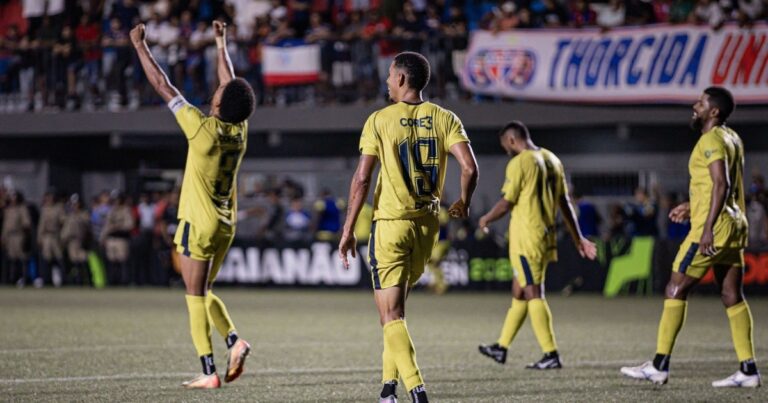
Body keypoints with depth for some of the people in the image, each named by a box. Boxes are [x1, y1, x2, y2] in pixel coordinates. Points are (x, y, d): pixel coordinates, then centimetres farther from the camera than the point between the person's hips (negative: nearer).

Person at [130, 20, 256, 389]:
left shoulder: (203, 128, -18)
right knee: (204, 292, 20)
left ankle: (209, 372, -6)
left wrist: (140, 46, -4)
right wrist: (221, 46, 26)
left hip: (198, 222, -6)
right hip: (226, 224, 7)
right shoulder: (240, 130, -2)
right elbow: (234, 88, 15)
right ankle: (234, 340, -1)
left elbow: (163, 86, -12)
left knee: (196, 296, -2)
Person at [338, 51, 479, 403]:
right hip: (427, 224, 4)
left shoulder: (380, 120, -7)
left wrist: (348, 230, -4)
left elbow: (362, 179, -10)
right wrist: (464, 203, 11)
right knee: (396, 306, 23)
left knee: (391, 316, -3)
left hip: (390, 224, -4)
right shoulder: (444, 118, 2)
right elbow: (469, 167, -9)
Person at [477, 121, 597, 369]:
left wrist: (486, 220, 8)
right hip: (546, 236, 8)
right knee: (519, 292, 16)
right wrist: (578, 238, 16)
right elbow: (565, 203, 13)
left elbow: (506, 204, -11)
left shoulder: (519, 163, -12)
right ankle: (501, 347, 26)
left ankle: (551, 355, -10)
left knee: (533, 294, -6)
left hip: (526, 238, -8)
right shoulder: (552, 160, 11)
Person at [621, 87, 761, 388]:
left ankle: (659, 366, -3)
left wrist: (708, 226, -27)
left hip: (712, 228, -9)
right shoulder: (732, 139, 17)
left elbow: (721, 184, -23)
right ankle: (748, 370, 3)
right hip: (734, 226, 9)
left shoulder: (712, 140, -12)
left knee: (675, 291, -3)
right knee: (732, 296, 7)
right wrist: (692, 207, 28)